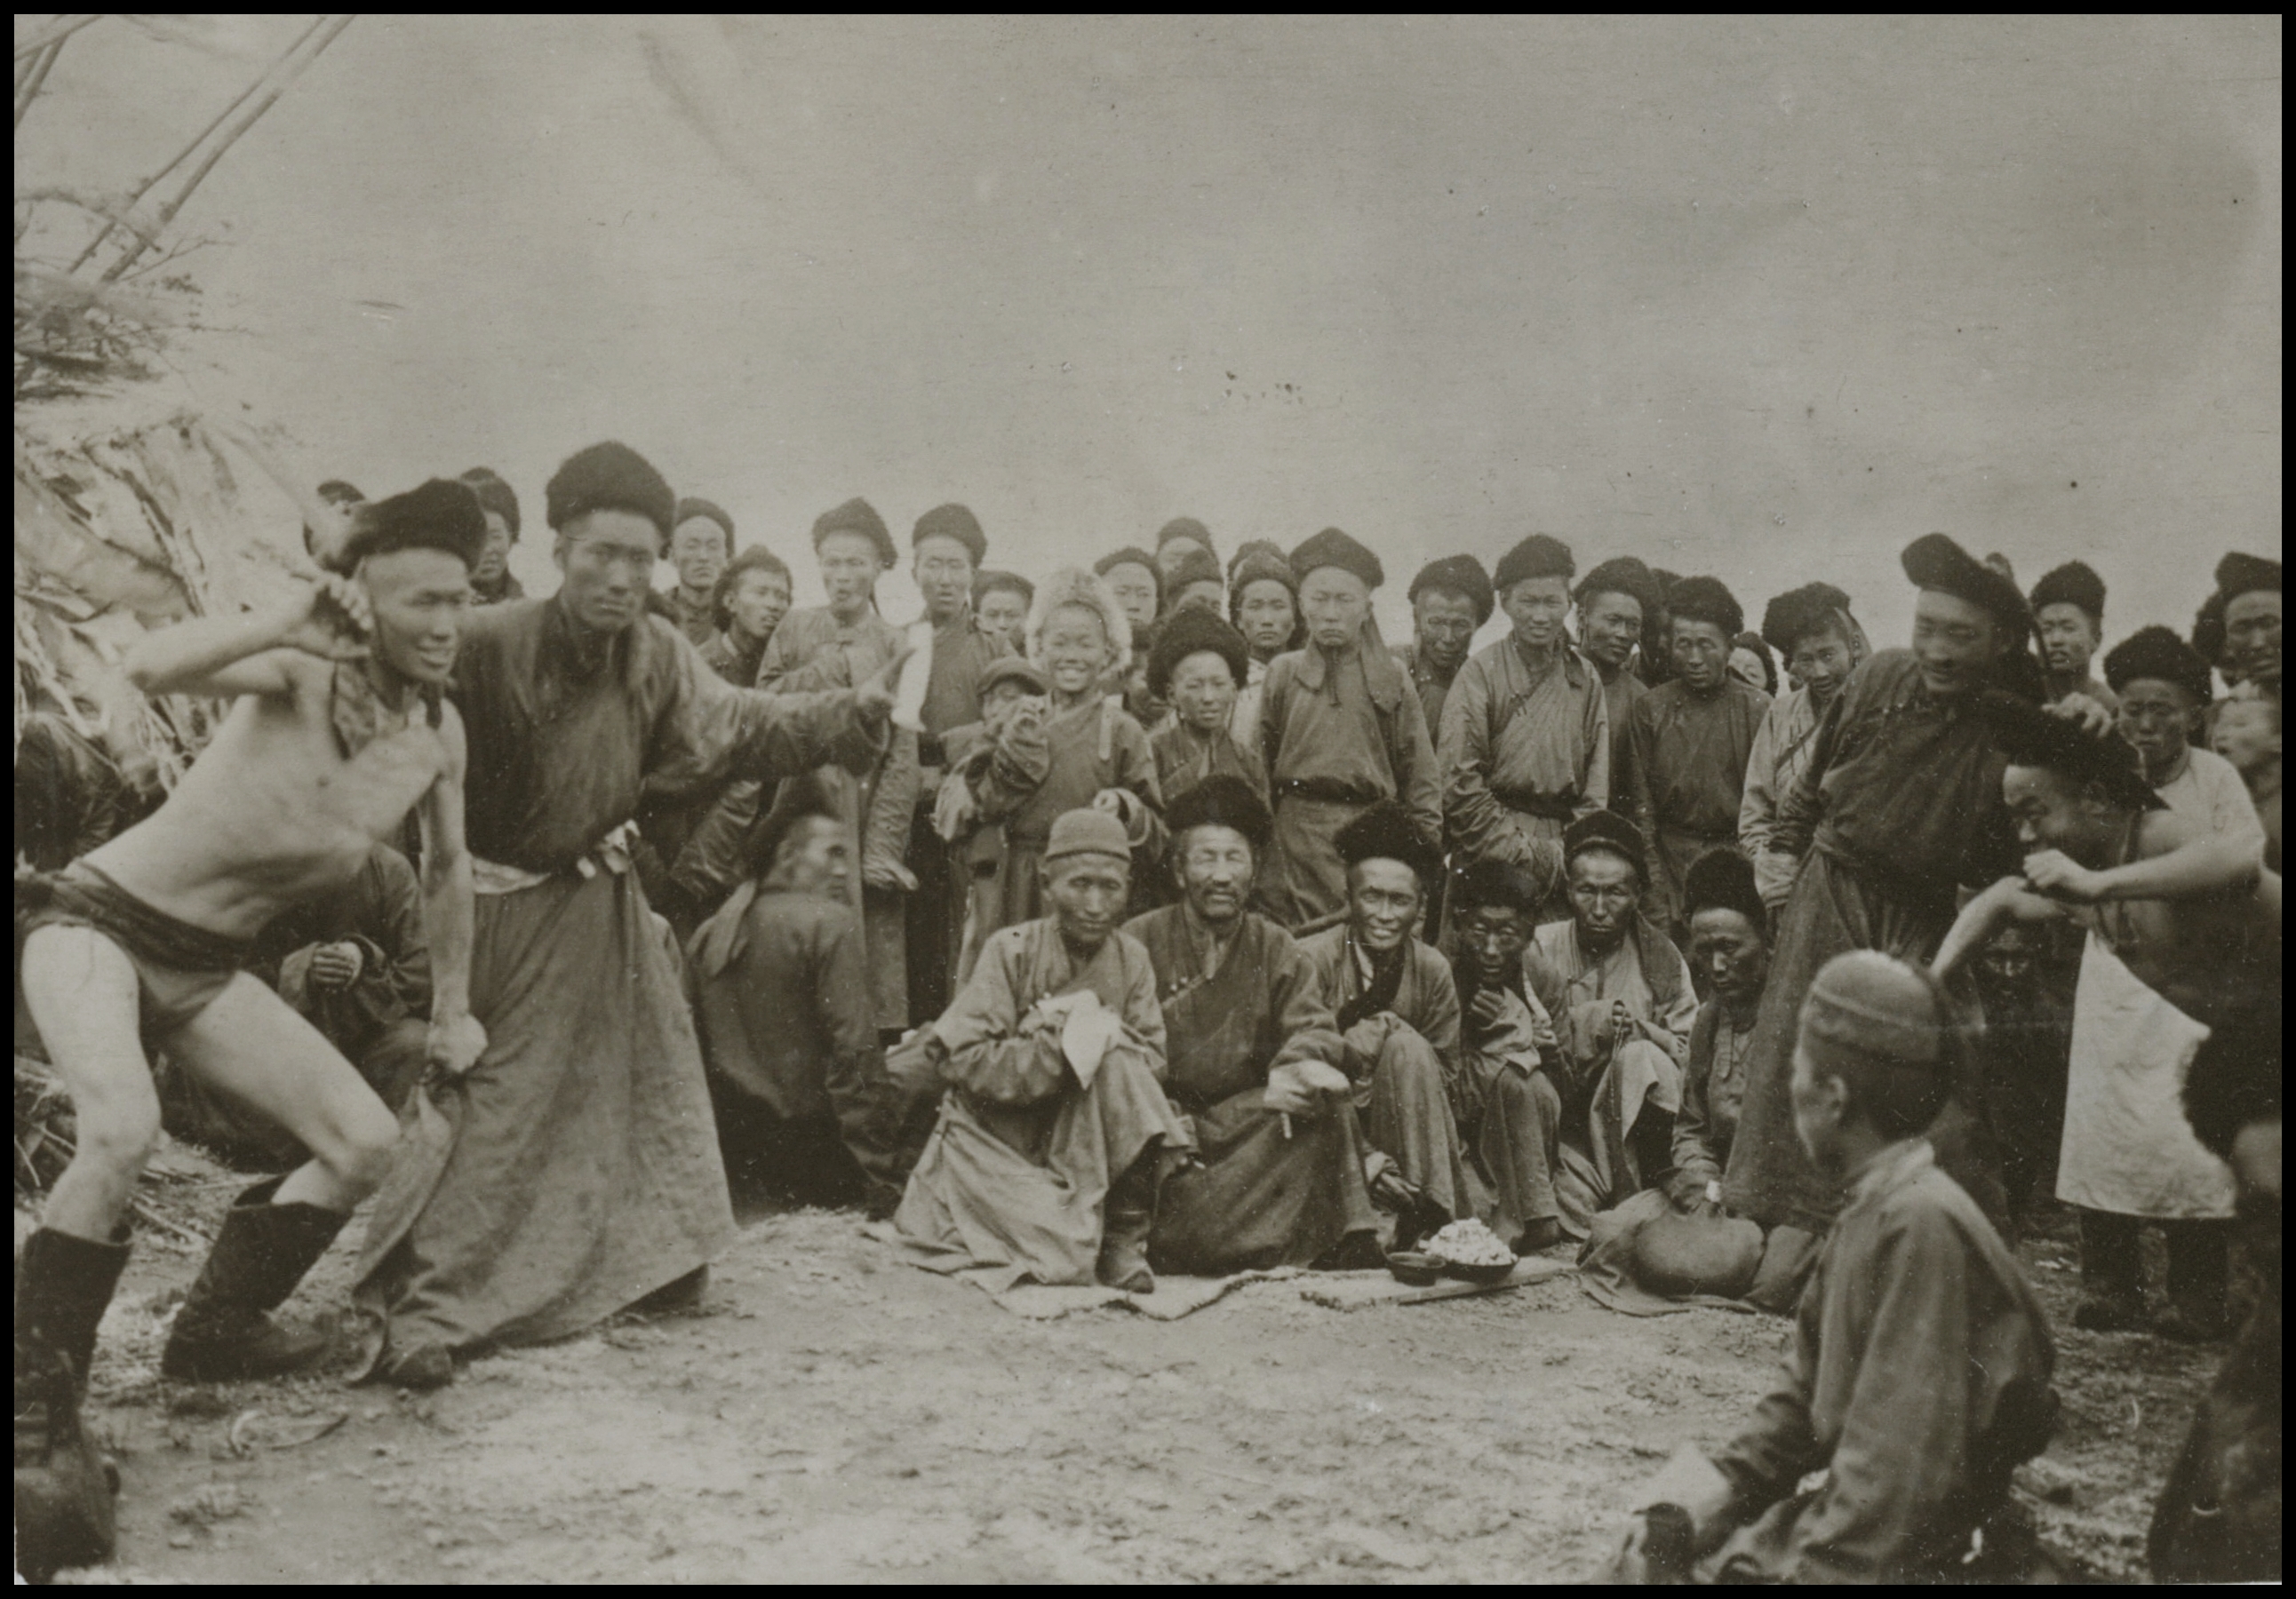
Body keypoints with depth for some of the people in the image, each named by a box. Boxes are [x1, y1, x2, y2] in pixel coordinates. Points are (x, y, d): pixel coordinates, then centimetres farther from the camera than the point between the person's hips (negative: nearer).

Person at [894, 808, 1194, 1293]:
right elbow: (963, 1060, -19)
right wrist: (1059, 1046, -27)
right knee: (1066, 1254, -26)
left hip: (1078, 1139, 4)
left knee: (1115, 1057, -26)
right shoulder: (1011, 949, -11)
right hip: (992, 1134, -4)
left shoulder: (1132, 960, 1)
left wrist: (1102, 1035, -23)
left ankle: (1125, 1239, -17)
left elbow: (1152, 1065, -5)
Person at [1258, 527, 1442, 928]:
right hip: (1295, 837, 0)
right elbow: (1258, 765, 11)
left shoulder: (1391, 679, 10)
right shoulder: (1281, 674, 11)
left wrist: (1426, 850, 5)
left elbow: (1419, 776, 12)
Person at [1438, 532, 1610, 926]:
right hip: (1492, 861, -3)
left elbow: (1597, 789, 12)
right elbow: (1458, 787, -7)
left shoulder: (1585, 679, 13)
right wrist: (1527, 853, -8)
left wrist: (1566, 854, -3)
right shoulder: (1481, 674, -1)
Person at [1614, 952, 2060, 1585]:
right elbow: (1804, 1393, 14)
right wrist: (1689, 1507, 5)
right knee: (1648, 1552, 5)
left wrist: (1805, 1570, -21)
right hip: (1845, 1514, 9)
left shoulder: (1922, 1225, -22)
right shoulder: (1867, 1211, 8)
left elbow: (1900, 1471, -24)